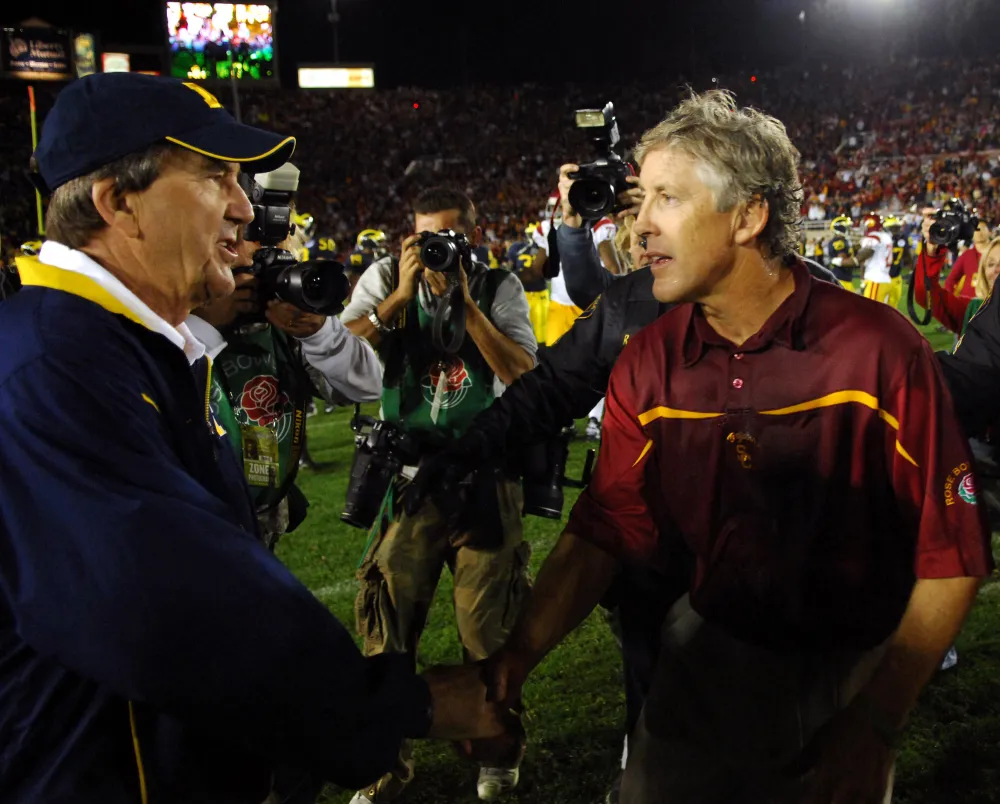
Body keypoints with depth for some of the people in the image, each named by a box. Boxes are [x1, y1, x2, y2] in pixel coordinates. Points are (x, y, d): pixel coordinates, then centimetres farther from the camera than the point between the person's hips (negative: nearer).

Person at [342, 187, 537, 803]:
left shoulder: (499, 287, -1)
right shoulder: (385, 279, 1)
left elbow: (522, 373, -11)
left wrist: (466, 302, -16)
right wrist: (401, 295, -15)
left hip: (485, 475, -1)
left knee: (490, 626, 10)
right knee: (391, 626, 7)